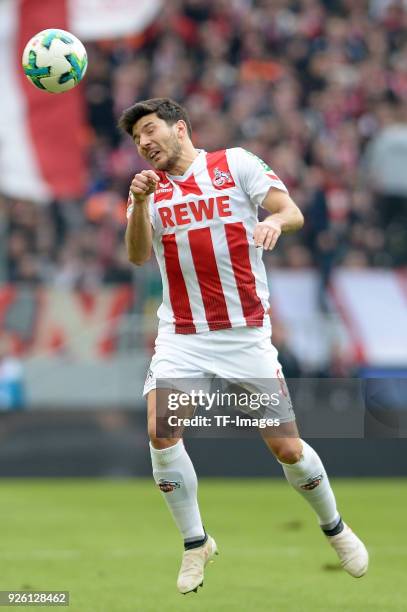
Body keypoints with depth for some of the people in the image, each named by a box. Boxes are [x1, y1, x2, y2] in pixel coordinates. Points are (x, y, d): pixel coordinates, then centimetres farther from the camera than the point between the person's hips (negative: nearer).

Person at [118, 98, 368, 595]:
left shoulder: (236, 164, -1)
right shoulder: (150, 187, 7)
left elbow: (293, 212, -9)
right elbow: (137, 256, -7)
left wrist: (275, 221, -32)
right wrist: (140, 202, -24)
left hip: (246, 333, -2)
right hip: (181, 337, 2)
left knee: (287, 448, -2)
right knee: (160, 431, -19)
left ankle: (333, 526, 26)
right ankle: (195, 544, -2)